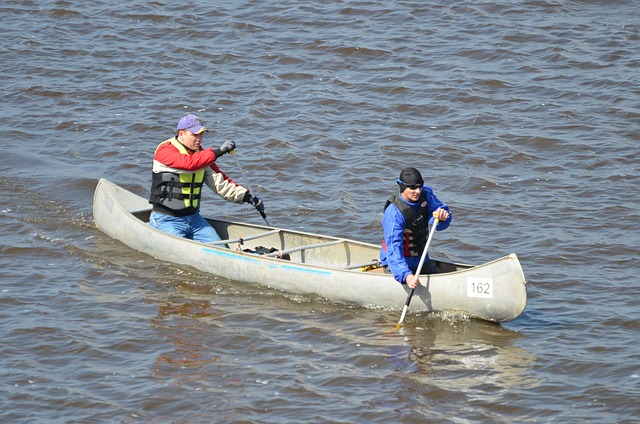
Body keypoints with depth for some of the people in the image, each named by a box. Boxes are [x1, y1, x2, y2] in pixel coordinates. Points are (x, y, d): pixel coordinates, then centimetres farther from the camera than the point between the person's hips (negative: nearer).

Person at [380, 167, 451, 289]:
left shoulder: (425, 194, -7)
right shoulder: (394, 212, -28)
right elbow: (393, 247, -35)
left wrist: (443, 216, -29)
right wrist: (405, 275, -50)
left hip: (421, 259, 7)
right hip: (397, 261, -7)